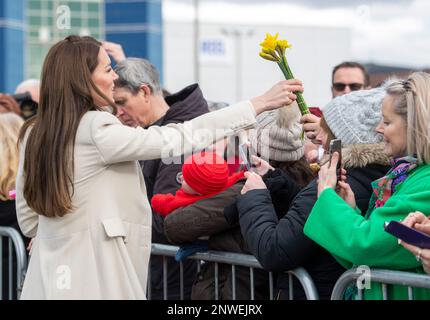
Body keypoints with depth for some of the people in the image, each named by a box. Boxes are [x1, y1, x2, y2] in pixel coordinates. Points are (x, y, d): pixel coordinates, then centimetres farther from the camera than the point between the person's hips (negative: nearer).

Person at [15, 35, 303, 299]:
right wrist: (261, 103, -15)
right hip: (95, 281, -8)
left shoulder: (34, 134, 6)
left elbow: (28, 220, 13)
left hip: (50, 277, 8)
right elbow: (176, 139, -18)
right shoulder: (95, 129, -16)